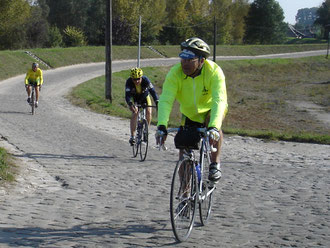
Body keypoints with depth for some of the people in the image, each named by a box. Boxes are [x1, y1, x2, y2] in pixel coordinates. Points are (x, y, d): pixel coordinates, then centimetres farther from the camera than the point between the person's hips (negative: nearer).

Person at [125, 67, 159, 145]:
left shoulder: (145, 80, -32)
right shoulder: (129, 82, -32)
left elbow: (153, 91, -35)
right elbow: (127, 95, -39)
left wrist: (157, 102, -50)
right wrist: (130, 104, -59)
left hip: (145, 96, 1)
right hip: (134, 98, -1)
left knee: (149, 112, -17)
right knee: (135, 113, -22)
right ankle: (132, 136, -18)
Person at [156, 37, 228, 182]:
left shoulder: (214, 71, -31)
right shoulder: (175, 73, -26)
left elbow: (219, 101, -41)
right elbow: (165, 100, -35)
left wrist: (214, 127, -57)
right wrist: (162, 126, -51)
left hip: (210, 109, -2)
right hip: (189, 114, 2)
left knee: (213, 124, -35)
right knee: (184, 153, -1)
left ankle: (215, 165, -17)